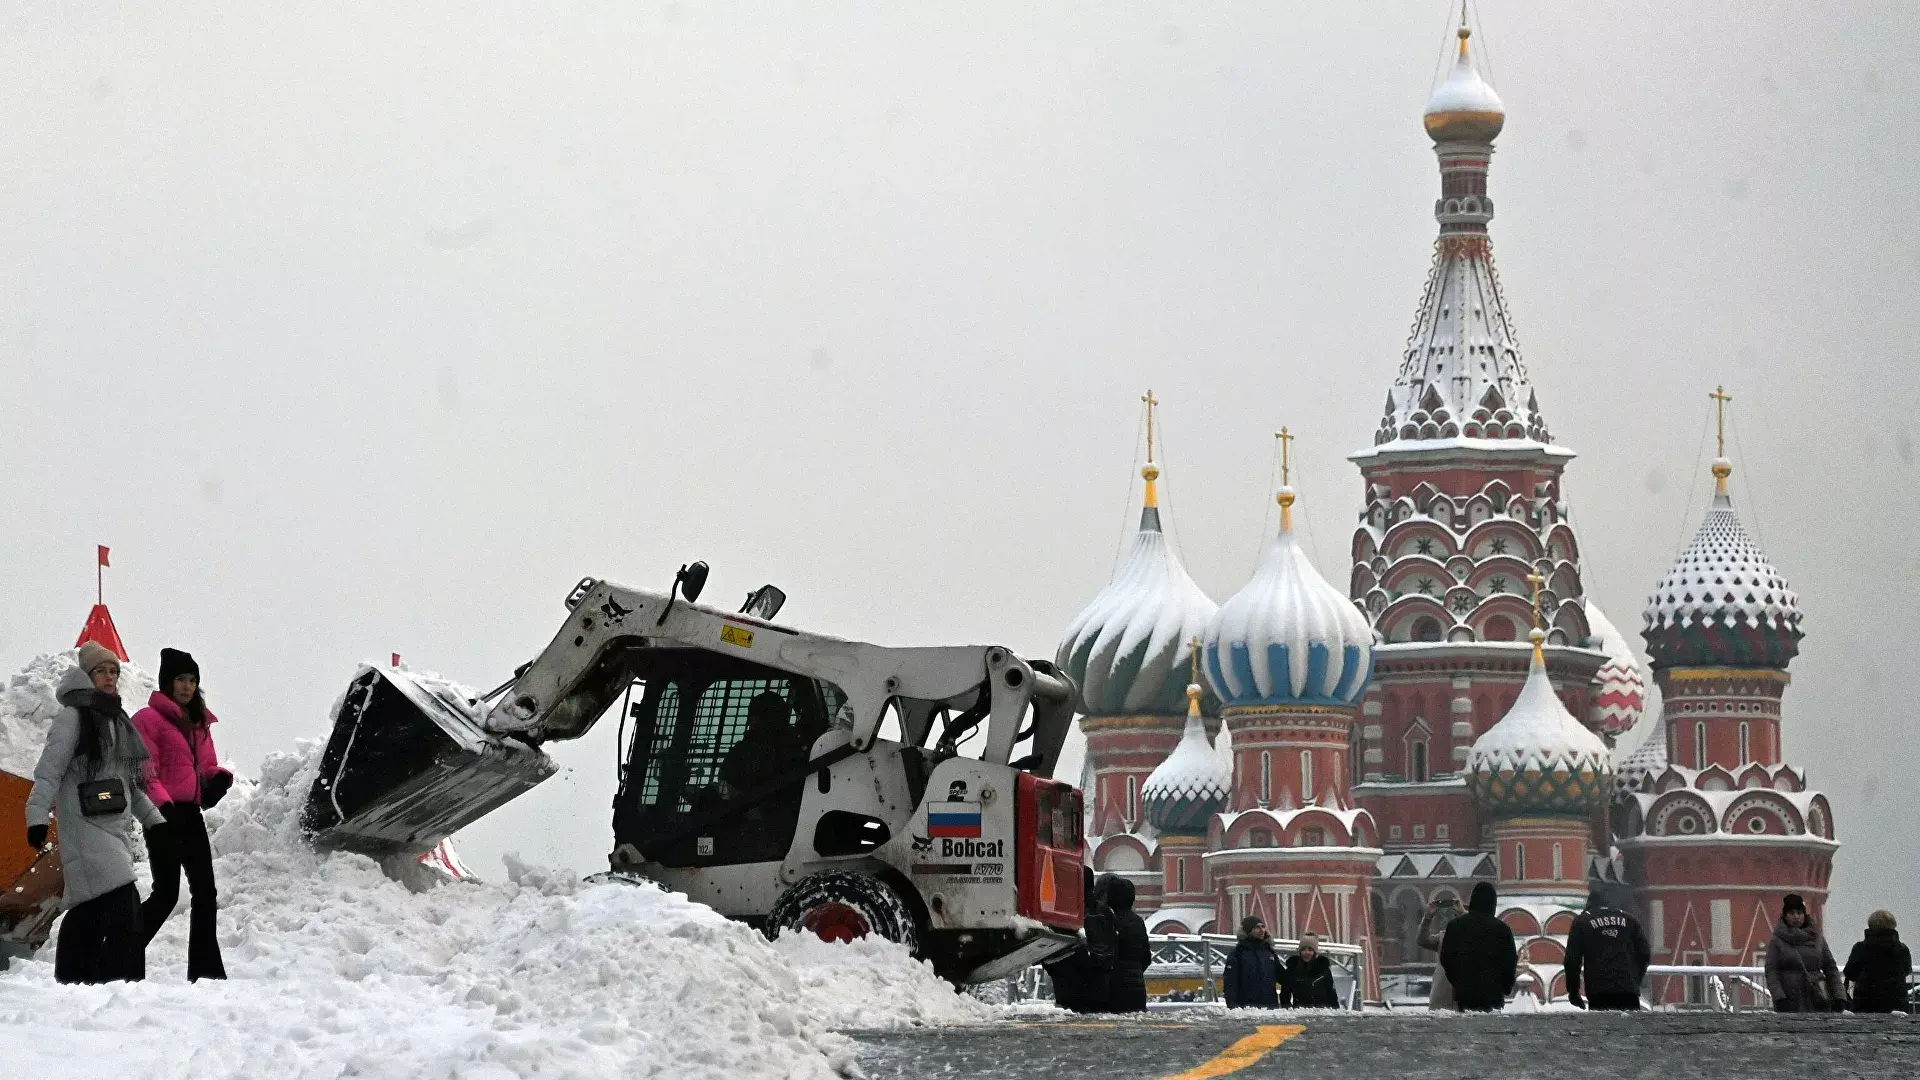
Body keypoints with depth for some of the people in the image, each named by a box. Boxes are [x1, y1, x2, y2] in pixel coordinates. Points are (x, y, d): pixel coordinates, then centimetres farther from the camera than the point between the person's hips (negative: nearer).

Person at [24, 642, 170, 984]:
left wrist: (153, 818, 27)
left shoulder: (117, 721, 23)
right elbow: (49, 770, -11)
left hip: (117, 828, 8)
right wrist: (37, 815, -21)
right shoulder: (73, 717, -3)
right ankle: (124, 982, -24)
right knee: (124, 915, -20)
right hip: (86, 827, -8)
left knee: (87, 917, 8)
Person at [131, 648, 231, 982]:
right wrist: (162, 804, -26)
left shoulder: (198, 721, 18)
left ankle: (206, 968, 12)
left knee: (205, 892, 7)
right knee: (166, 893, -11)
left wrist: (218, 777, -1)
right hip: (165, 815, -8)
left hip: (191, 815, 8)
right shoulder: (150, 719, -6)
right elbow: (145, 772, -13)